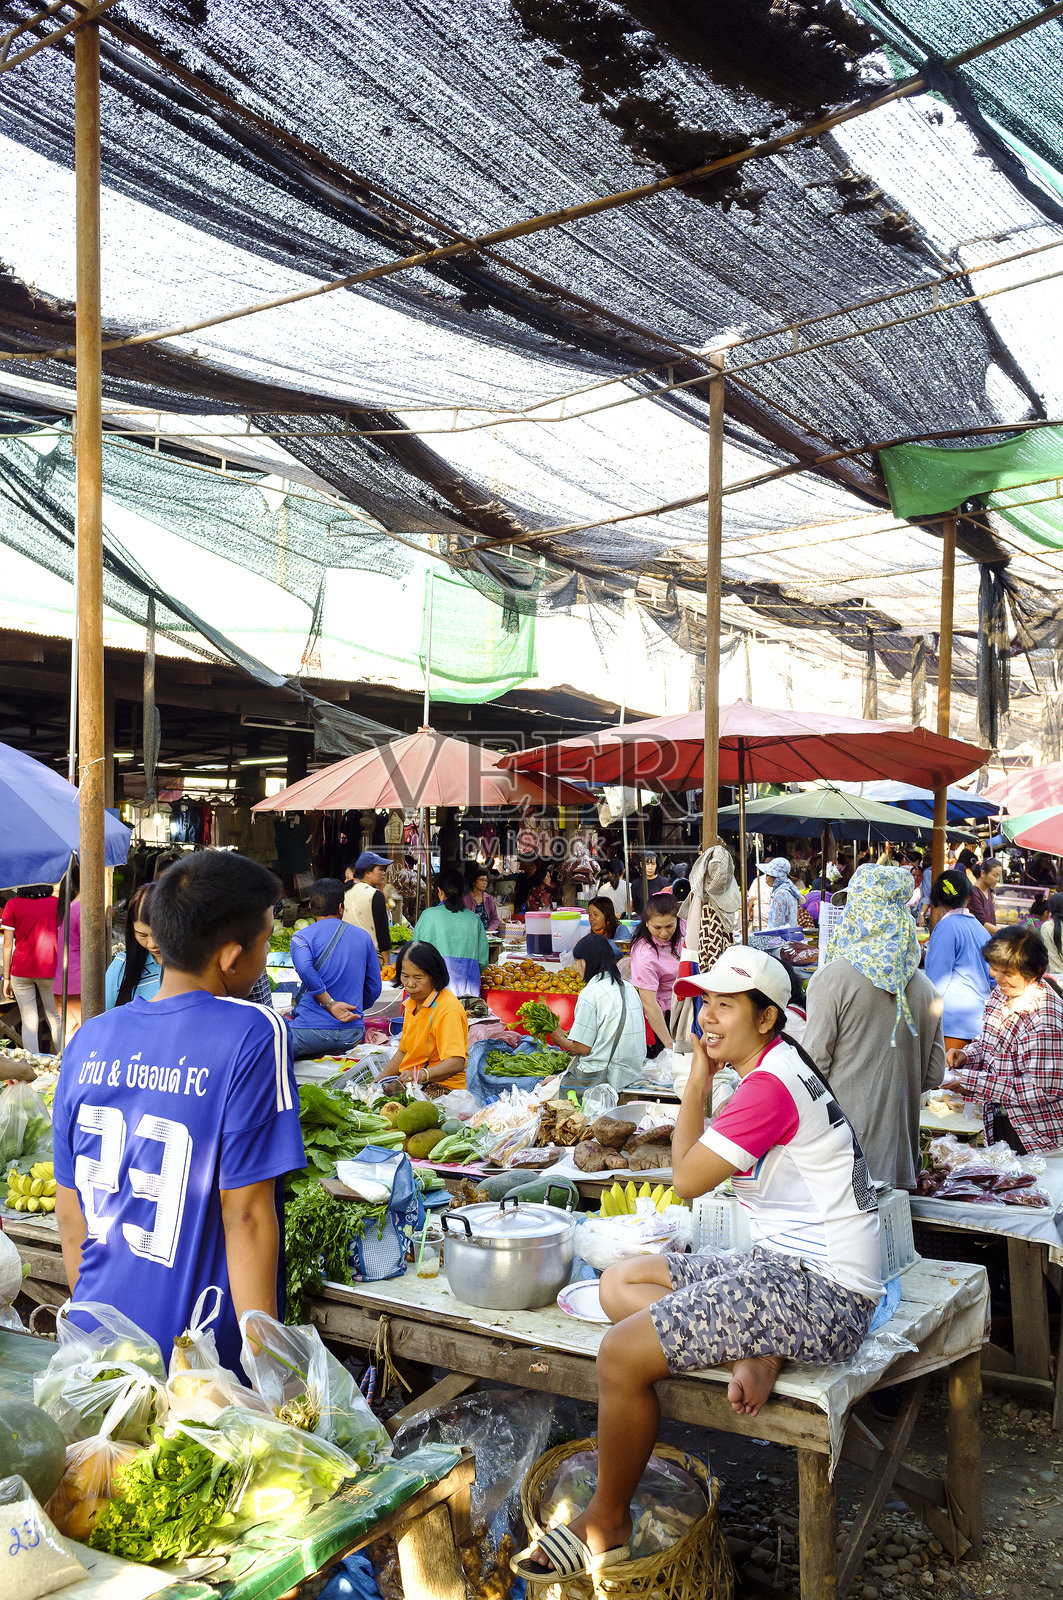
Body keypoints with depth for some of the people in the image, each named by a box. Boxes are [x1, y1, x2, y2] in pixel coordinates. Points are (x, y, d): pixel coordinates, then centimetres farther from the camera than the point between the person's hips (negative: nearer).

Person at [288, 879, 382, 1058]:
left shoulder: (301, 937, 0)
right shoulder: (363, 936, 11)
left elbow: (304, 969, -22)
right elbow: (375, 988, 14)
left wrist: (330, 1004, -15)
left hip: (312, 1031, -4)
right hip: (353, 1034, 4)